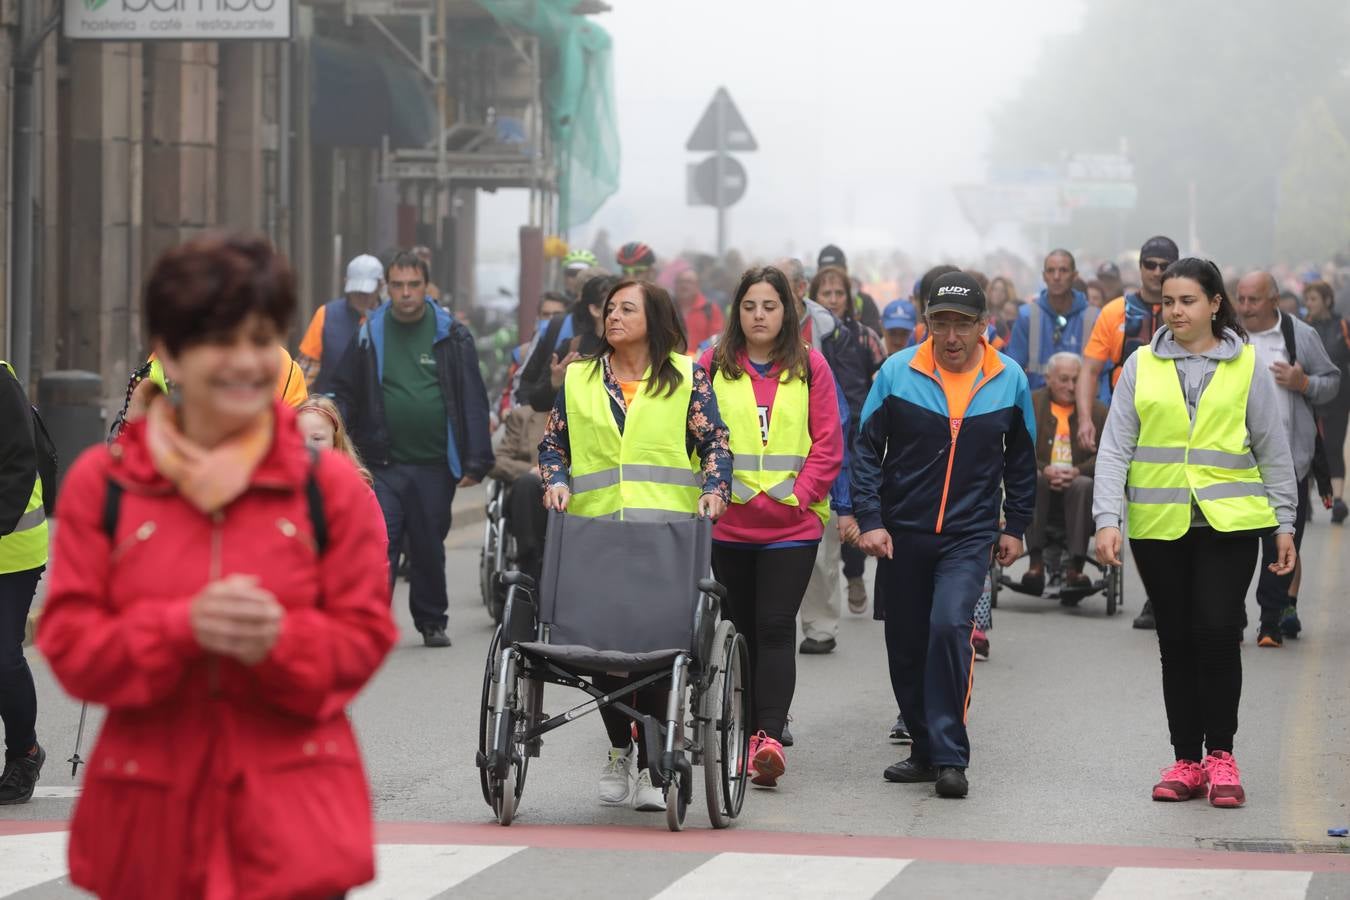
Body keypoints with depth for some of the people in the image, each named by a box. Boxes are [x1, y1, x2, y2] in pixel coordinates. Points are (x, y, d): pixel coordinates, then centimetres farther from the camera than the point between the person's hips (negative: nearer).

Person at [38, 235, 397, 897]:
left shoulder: (330, 484, 2)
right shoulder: (101, 483, 2)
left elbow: (366, 637, 1)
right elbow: (67, 643, -2)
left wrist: (281, 639, -20)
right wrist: (183, 625, -19)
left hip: (293, 818, -1)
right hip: (152, 814, 1)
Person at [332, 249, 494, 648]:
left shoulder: (452, 337, 3)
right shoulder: (369, 335, 5)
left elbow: (473, 402, 2)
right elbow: (346, 394, 10)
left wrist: (475, 461, -4)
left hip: (434, 465, 0)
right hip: (382, 465, 0)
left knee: (430, 548, 11)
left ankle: (432, 621, 25)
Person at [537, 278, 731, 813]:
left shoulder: (686, 376, 9)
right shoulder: (579, 378, 16)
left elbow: (715, 443, 6)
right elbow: (552, 444, 19)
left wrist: (714, 489, -11)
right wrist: (556, 482, 0)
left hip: (668, 537, -2)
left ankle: (653, 767, 3)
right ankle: (620, 748, 22)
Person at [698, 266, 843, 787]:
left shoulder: (809, 366, 3)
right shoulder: (713, 366, 4)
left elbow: (828, 445, 2)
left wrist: (797, 496, -7)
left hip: (792, 525, -2)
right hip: (730, 524, 2)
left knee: (775, 628, -11)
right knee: (744, 628, 10)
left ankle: (770, 736, -18)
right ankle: (751, 732, 20)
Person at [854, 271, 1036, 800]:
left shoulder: (1009, 380, 0)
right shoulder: (897, 373, -5)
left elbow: (1021, 459, 13)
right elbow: (867, 449, 1)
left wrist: (1015, 526, 13)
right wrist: (870, 519, -7)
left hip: (970, 536, -2)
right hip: (902, 533, 2)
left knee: (950, 626, -22)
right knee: (906, 647, 8)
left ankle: (949, 756, -15)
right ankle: (925, 749, 25)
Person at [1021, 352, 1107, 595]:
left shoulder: (1097, 411, 11)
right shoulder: (1029, 405, 10)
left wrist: (1077, 471, -19)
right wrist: (1045, 470, -20)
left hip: (1076, 485, 0)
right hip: (1038, 489, 0)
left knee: (1085, 485, -34)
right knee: (1032, 478, -34)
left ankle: (1075, 566, -38)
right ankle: (1035, 561, -36)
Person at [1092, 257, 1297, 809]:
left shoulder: (1246, 366, 4)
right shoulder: (1141, 367, 6)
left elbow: (1273, 450, 9)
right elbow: (1115, 448, 4)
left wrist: (1285, 524, 7)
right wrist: (1107, 519, -6)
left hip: (1229, 522, -2)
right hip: (1159, 526, 2)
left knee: (1218, 633, -12)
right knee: (1176, 643, 6)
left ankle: (1220, 754, 1)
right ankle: (1186, 761, 14)